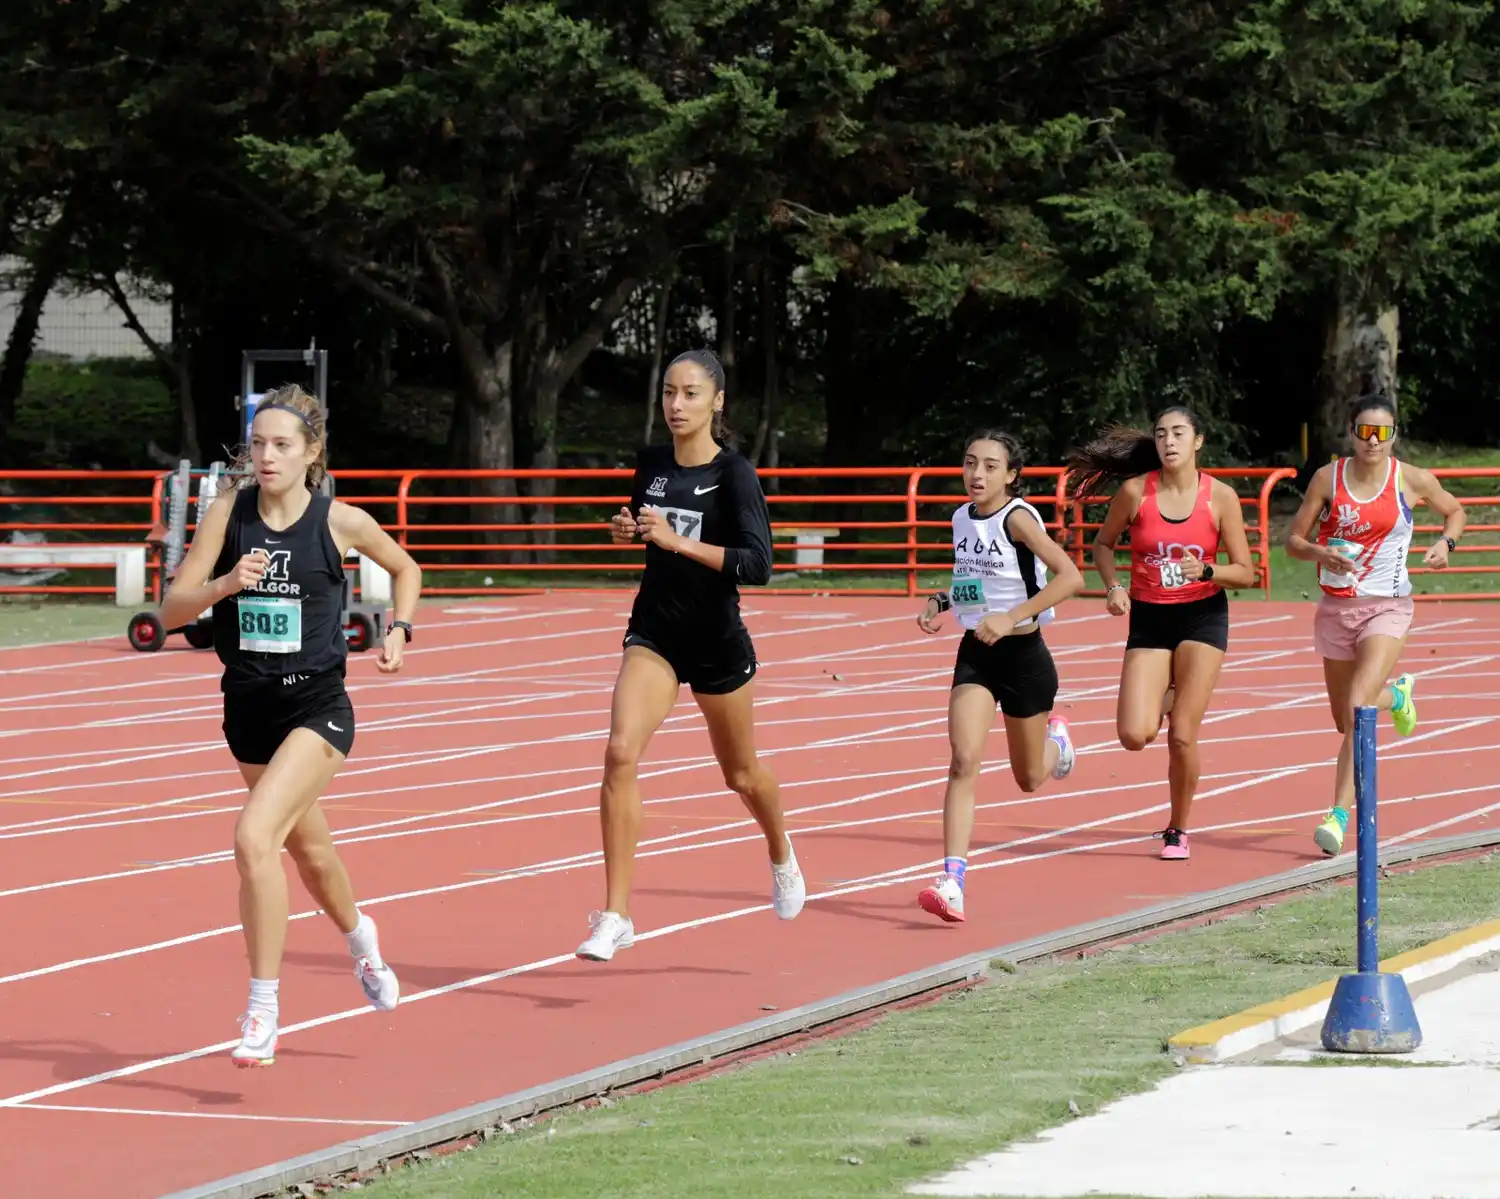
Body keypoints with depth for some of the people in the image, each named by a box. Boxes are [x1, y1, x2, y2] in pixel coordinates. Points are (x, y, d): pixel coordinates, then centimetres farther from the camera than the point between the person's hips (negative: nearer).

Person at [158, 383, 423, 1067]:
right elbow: (172, 611, -8)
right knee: (308, 849, 24)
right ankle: (359, 936, 57)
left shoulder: (340, 522, -7)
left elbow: (405, 569, 14)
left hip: (317, 709, -4)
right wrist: (223, 584, -25)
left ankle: (263, 1011, -17)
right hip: (248, 708, 4)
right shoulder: (229, 512, -4)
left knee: (254, 836, -24)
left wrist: (399, 631, -1)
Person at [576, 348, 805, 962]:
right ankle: (615, 916, -17)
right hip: (655, 631, 3)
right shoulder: (651, 464, 1)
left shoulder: (734, 474, -14)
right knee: (620, 753, -18)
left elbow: (758, 565, -23)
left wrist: (677, 542, -30)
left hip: (717, 640, -3)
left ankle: (781, 854, 51)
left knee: (741, 773, 16)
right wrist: (625, 530, -2)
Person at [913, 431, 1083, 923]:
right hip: (975, 656, 4)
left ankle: (1056, 740, 52)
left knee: (1029, 779, 14)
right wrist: (940, 601, 4)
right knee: (963, 761, -17)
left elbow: (1070, 576, -27)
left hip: (1023, 654, -4)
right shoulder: (962, 518, 4)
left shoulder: (1017, 518, -17)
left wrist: (1011, 618, -31)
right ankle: (952, 882, -23)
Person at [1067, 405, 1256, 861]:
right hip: (1148, 618, 1)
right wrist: (1113, 587, -6)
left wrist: (1205, 571, -21)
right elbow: (1103, 544, 11)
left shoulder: (1220, 497, -7)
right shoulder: (1135, 491, -6)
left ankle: (1178, 831, 14)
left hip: (1202, 616, -1)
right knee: (1134, 736, -11)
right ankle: (1163, 700, 27)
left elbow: (1245, 573, -2)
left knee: (1182, 736, -8)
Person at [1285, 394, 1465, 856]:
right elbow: (1294, 540, 2)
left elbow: (1454, 511, 15)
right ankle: (1396, 694, 52)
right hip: (1336, 606, 3)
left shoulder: (1411, 480, -4)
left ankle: (1339, 814, -20)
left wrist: (1445, 542, -5)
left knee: (1357, 708, -21)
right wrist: (1321, 553, -19)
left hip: (1387, 608, -3)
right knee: (1345, 721, 16)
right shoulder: (1328, 478, -2)